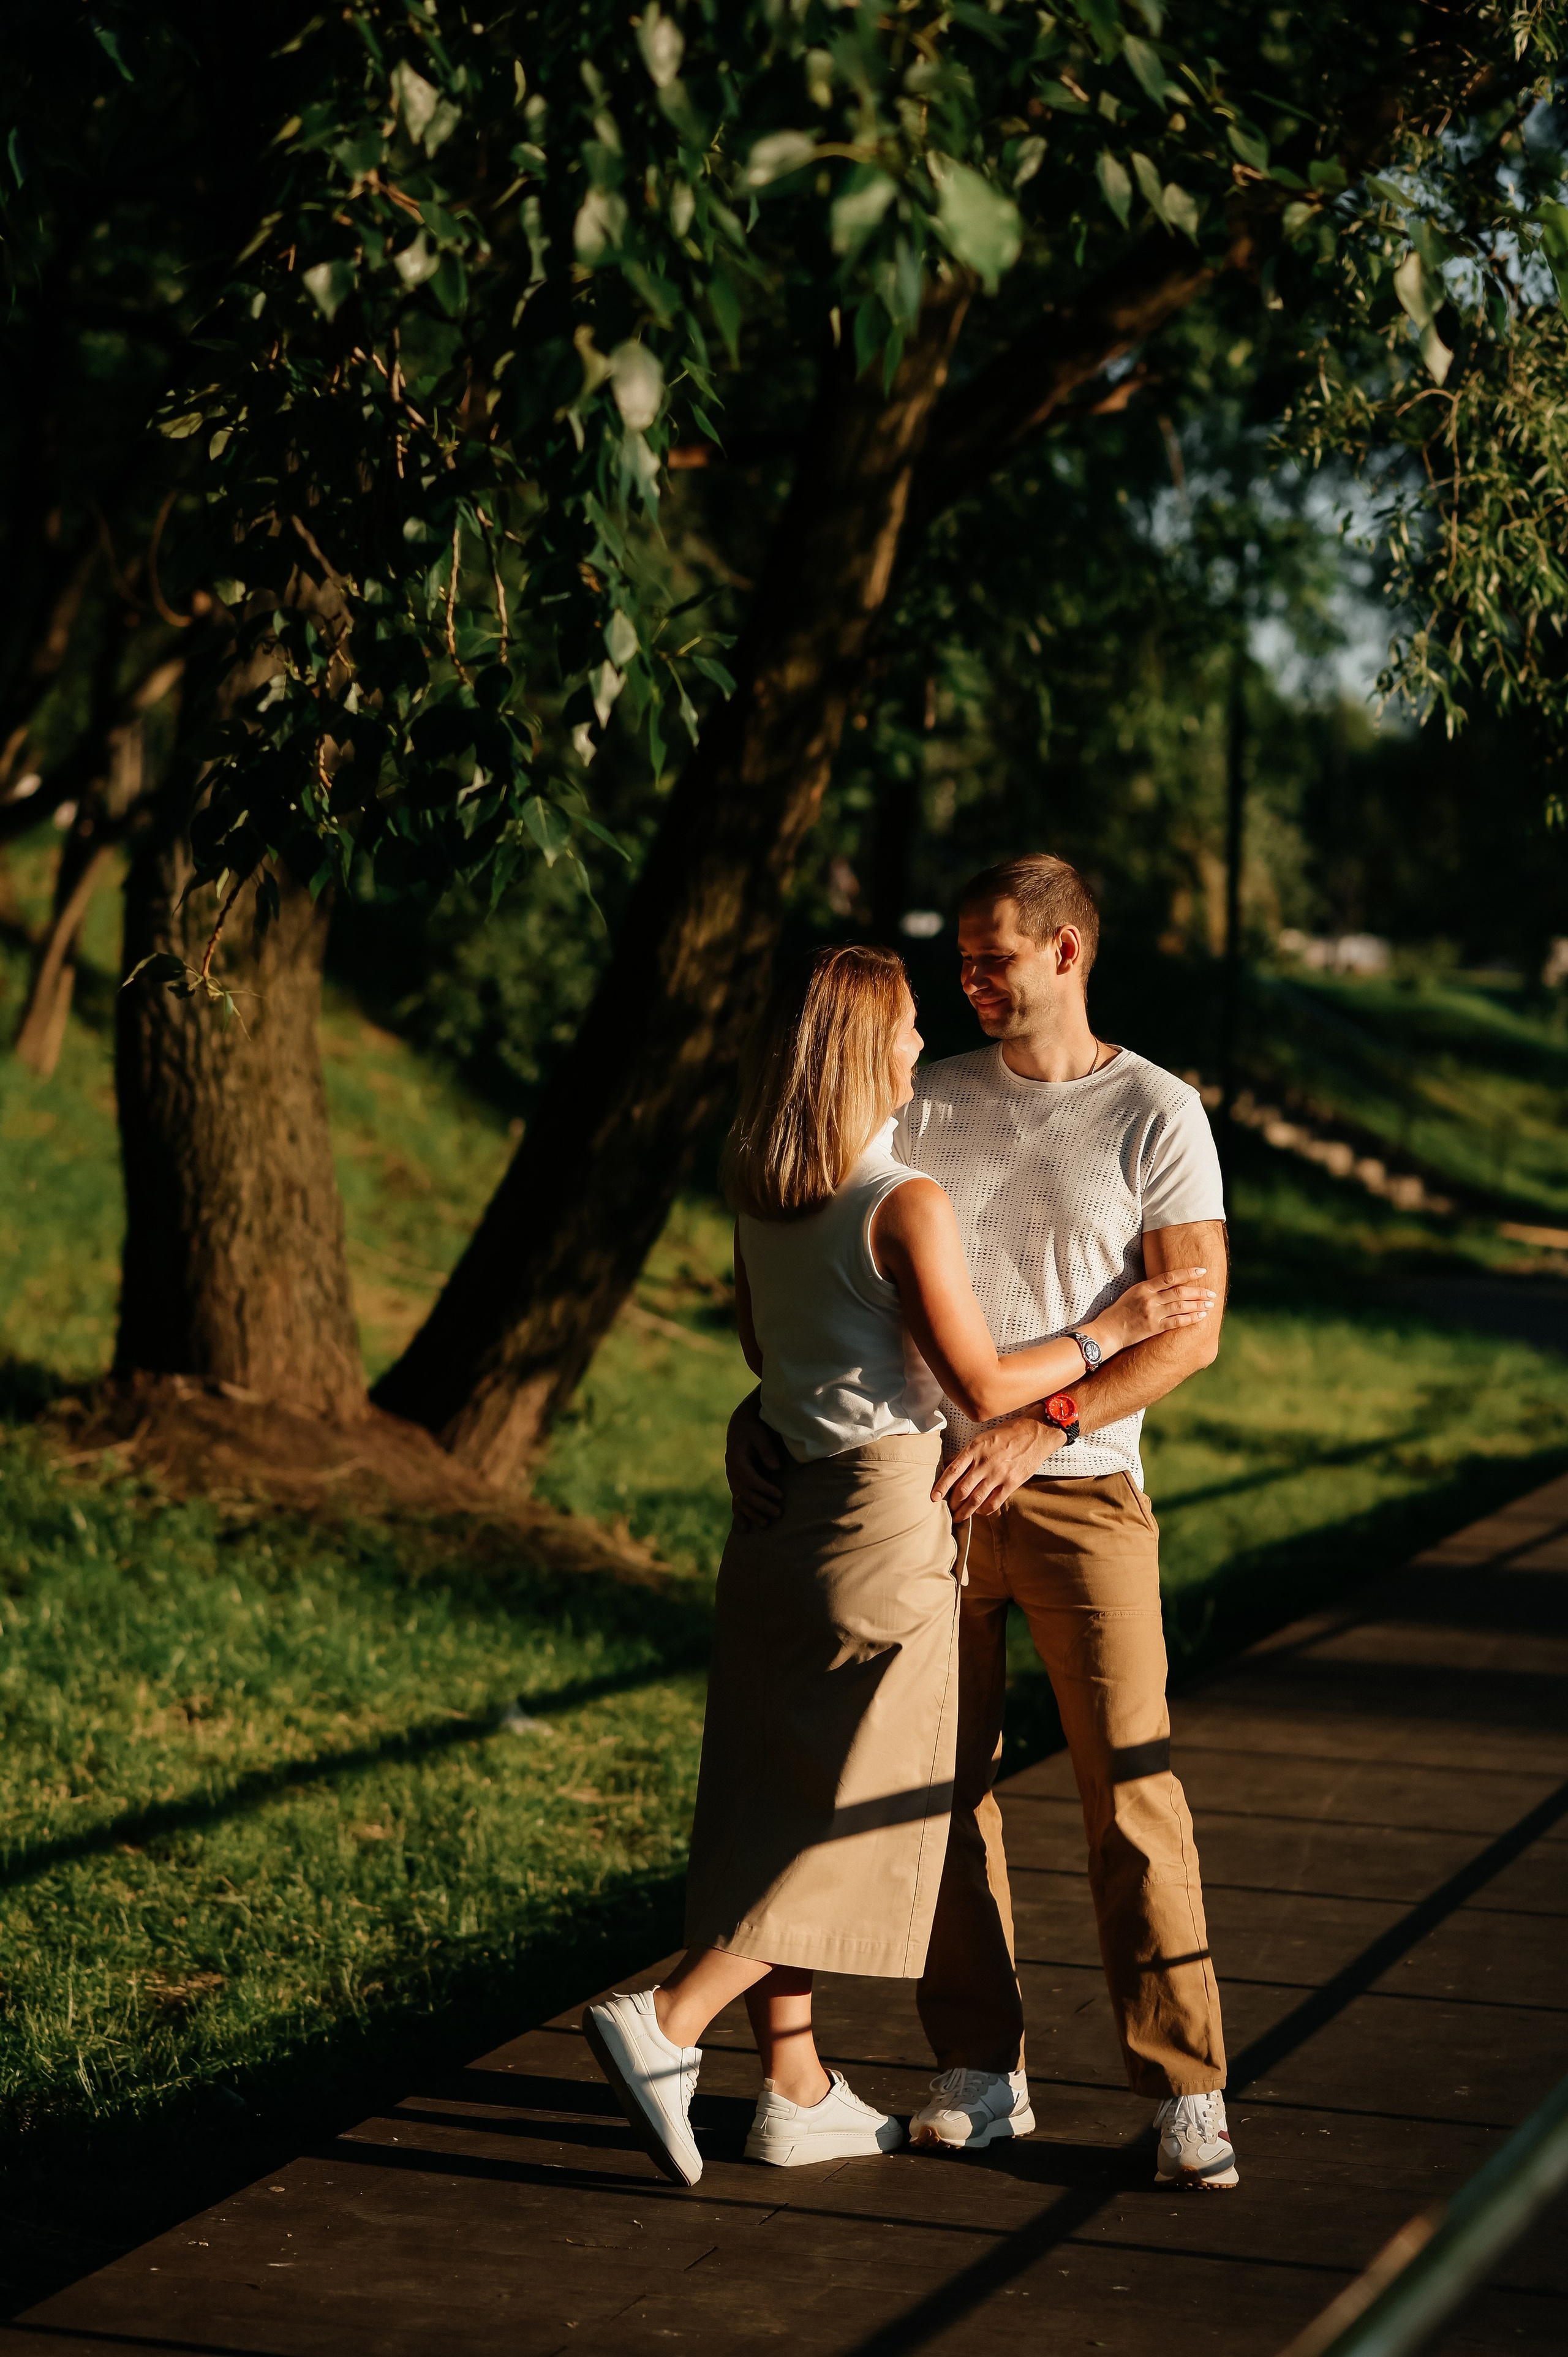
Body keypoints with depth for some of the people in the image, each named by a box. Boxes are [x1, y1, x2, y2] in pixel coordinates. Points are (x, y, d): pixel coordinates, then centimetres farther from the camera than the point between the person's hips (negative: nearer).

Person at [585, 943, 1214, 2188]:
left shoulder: (761, 1197, 5)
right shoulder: (907, 1206, -17)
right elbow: (983, 1387, -16)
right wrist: (1114, 1329, -5)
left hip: (780, 1505, 8)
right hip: (885, 1512, -8)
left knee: (778, 1800, 10)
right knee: (864, 1815, 1)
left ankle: (797, 2093, 17)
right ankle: (664, 2025, -9)